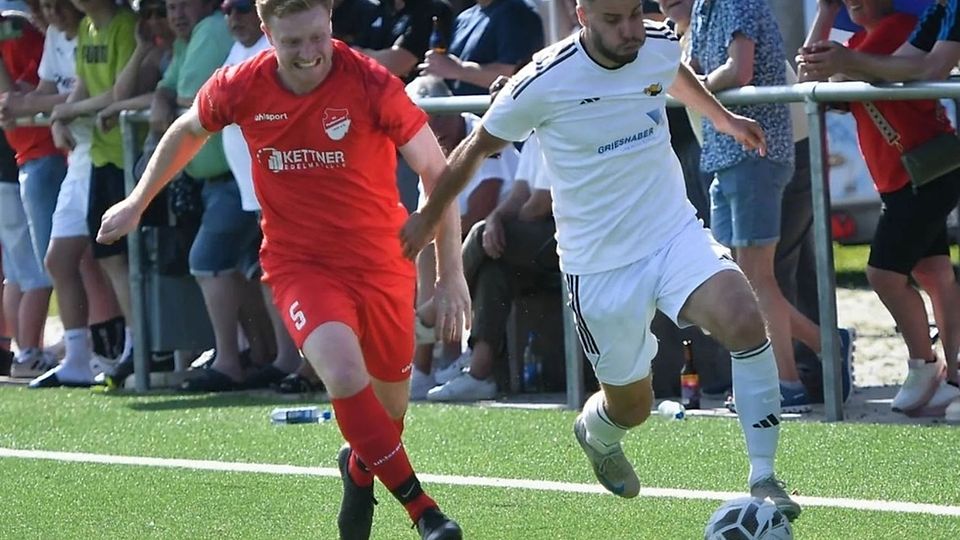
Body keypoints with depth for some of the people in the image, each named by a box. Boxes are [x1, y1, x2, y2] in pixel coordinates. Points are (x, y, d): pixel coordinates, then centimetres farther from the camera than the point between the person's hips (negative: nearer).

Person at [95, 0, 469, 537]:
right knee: (345, 373, -27)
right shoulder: (240, 88, -11)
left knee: (391, 397, 15)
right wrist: (137, 203, 20)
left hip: (381, 260, 1)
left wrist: (451, 274, -13)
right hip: (299, 263, 0)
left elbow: (437, 171, -10)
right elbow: (187, 132, 13)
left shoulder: (372, 84, -18)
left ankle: (360, 468, 51)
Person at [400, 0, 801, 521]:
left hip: (676, 233, 3)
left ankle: (763, 478, -14)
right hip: (599, 265, -3)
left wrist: (724, 118, 36)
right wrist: (427, 218, 11)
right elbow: (475, 148, 0)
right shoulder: (544, 82, -18)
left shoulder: (661, 44, -5)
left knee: (745, 320, -25)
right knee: (630, 407, 8)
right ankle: (596, 432, 49)